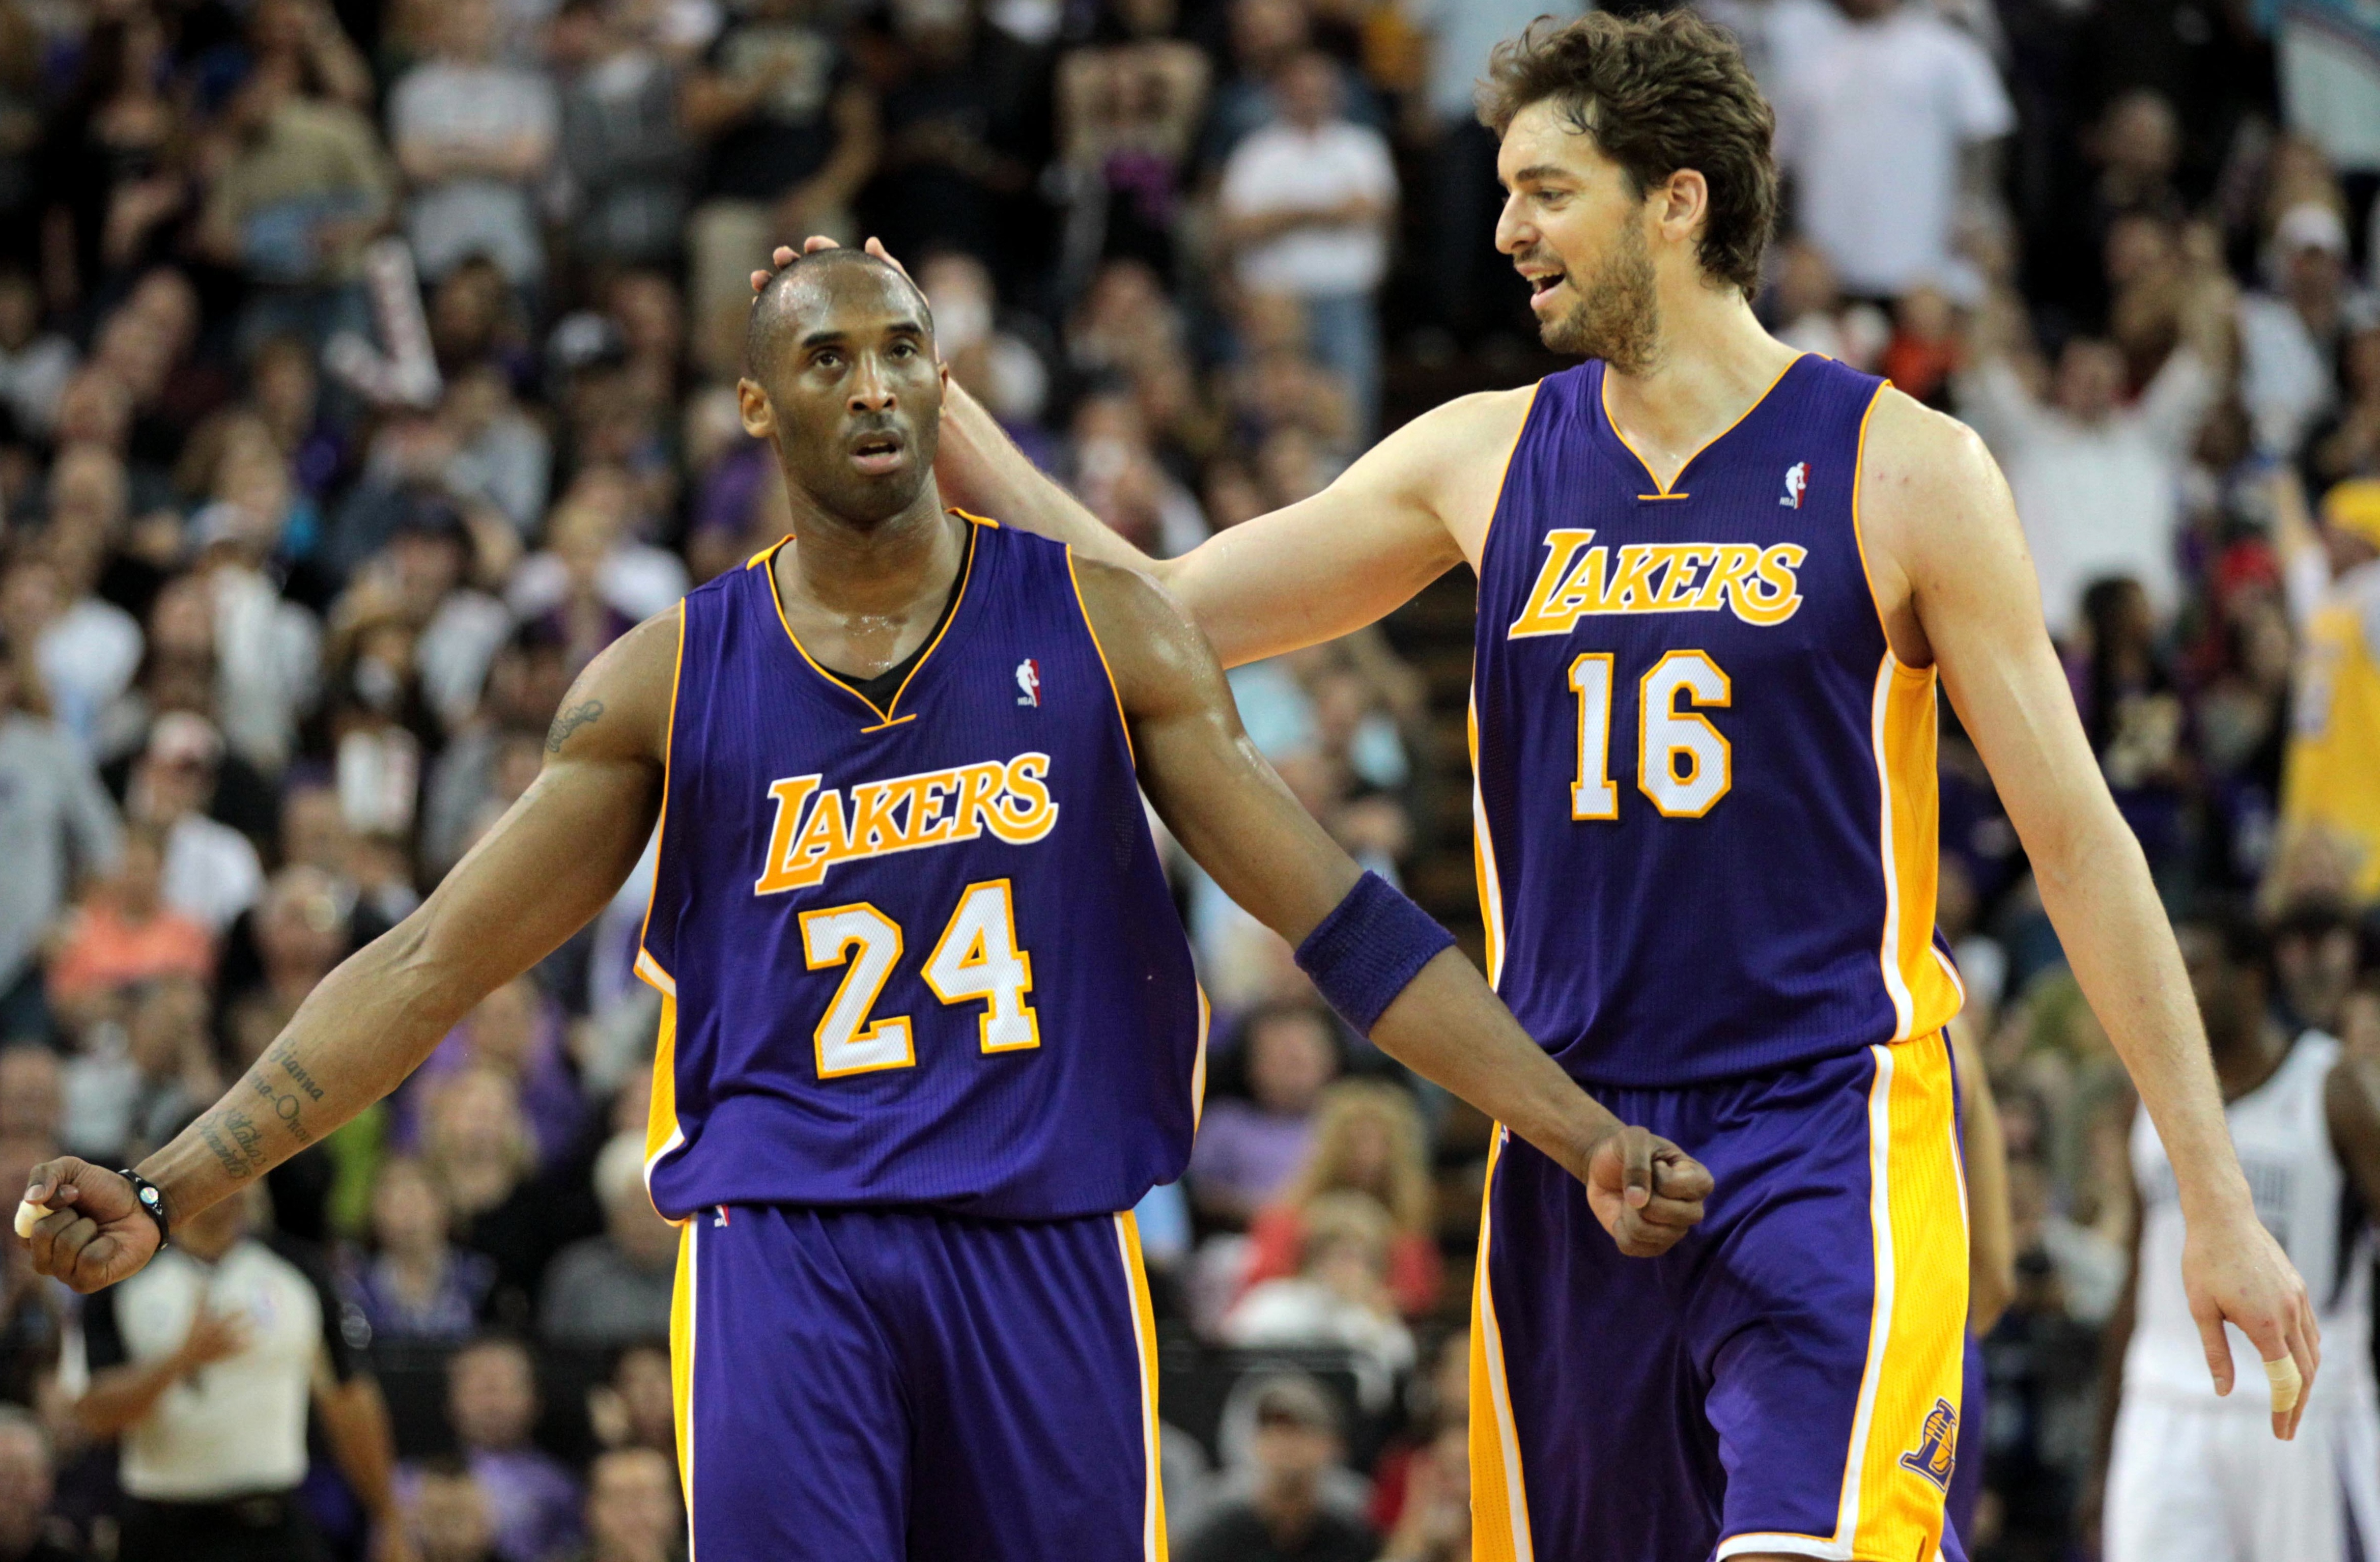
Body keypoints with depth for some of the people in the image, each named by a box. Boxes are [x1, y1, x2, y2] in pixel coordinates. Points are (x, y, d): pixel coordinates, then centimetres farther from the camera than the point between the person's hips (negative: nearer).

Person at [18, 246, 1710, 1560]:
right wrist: (168, 1192, 0)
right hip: (784, 1244, -1)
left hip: (1047, 1244, 1)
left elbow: (1343, 924, 6)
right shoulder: (669, 682, 6)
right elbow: (430, 966, 7)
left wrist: (1587, 1136, -1)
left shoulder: (1098, 627, 5)